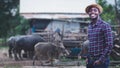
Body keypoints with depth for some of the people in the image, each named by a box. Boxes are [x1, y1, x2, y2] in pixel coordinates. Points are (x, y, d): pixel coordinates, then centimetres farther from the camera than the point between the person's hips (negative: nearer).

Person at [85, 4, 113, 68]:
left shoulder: (105, 25, -10)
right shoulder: (89, 26, 12)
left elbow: (109, 45, -13)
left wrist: (101, 60, -15)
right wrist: (88, 57, 11)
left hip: (101, 61, -7)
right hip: (90, 60, 7)